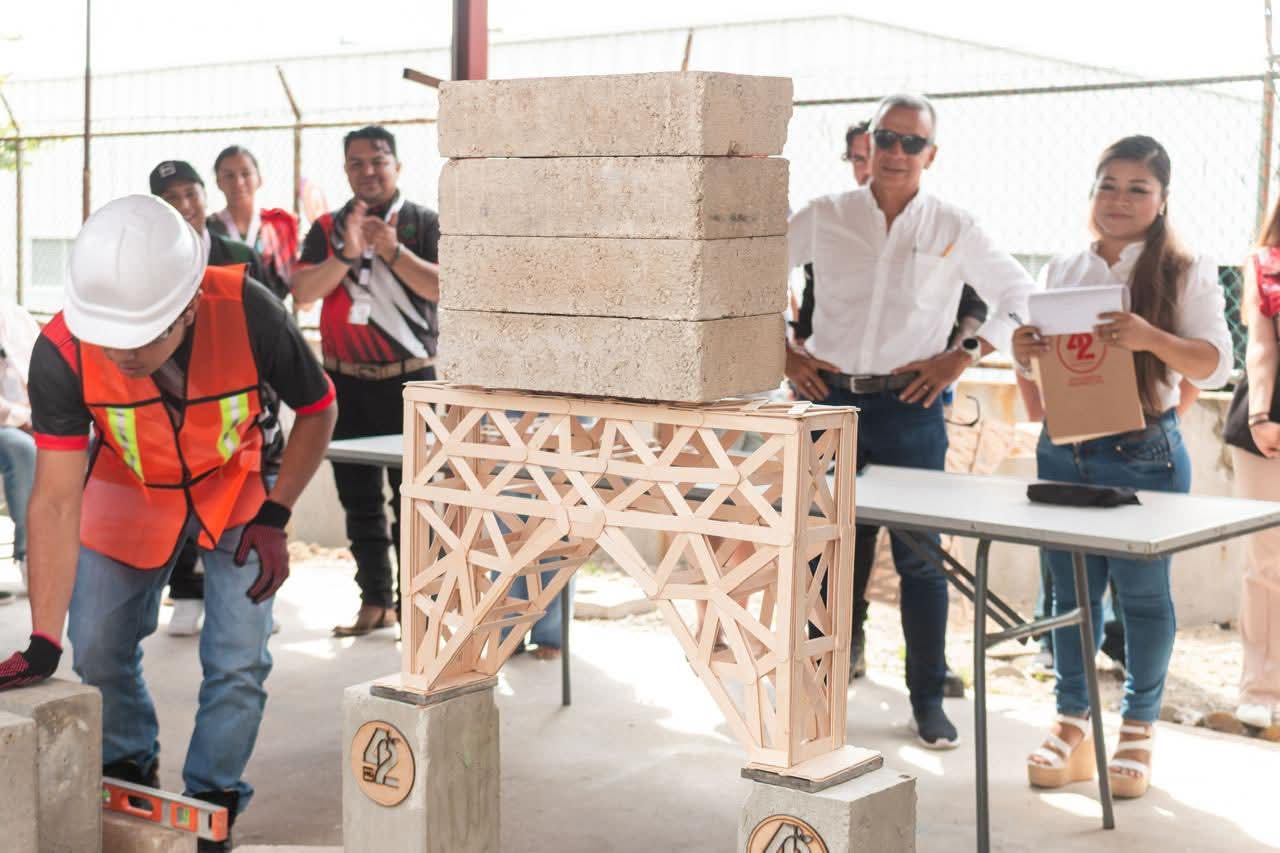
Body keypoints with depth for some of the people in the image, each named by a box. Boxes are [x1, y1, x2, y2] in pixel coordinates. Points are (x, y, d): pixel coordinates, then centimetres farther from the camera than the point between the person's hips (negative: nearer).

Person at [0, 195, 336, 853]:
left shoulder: (250, 316, -36)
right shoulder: (62, 353, -33)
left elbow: (318, 411, -15)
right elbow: (56, 502, -30)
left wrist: (274, 517, -20)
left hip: (237, 487, -1)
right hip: (129, 493, 1)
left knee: (238, 661, -6)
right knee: (96, 651, 2)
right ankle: (129, 773, 32)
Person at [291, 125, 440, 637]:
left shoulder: (423, 223, 2)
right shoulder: (328, 228, 8)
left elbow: (441, 287, -11)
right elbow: (302, 291, -4)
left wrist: (393, 251, -21)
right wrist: (346, 255, -18)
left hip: (409, 379, -3)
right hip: (347, 382, 3)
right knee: (358, 498, 8)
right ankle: (374, 601, 16)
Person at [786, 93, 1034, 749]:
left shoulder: (954, 230, 3)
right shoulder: (824, 217, 5)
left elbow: (1020, 298, 8)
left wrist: (964, 356, -1)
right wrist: (784, 351, 3)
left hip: (909, 406, -1)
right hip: (829, 399, 1)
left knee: (920, 554, 1)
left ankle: (928, 697, 12)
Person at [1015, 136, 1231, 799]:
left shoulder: (1185, 273, -2)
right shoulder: (1061, 271, 11)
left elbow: (1215, 364, -10)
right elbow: (1038, 365, 17)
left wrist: (1151, 338, -27)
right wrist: (1023, 352, -7)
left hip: (1144, 453, -4)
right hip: (1062, 450, 4)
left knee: (1141, 591, 4)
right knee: (1070, 588, 9)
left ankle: (1138, 731, 18)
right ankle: (1071, 724, 20)